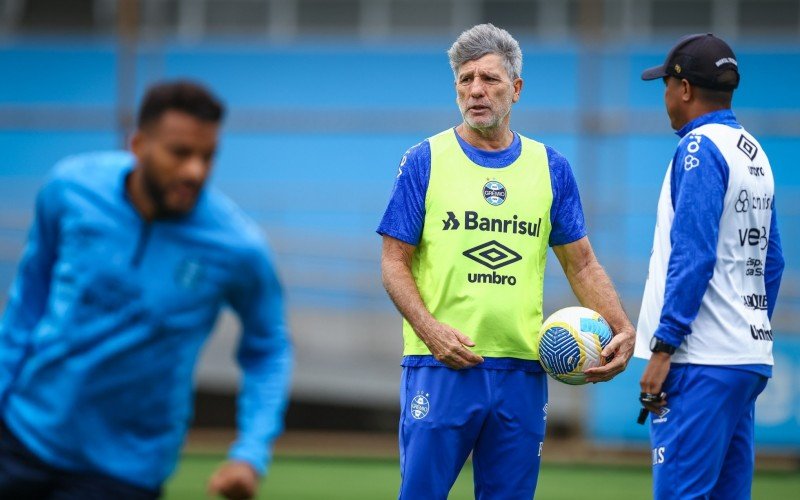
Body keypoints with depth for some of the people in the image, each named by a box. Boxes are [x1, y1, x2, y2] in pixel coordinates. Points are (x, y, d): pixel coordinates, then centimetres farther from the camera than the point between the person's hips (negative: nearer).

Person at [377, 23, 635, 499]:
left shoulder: (551, 166, 10)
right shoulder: (425, 161, 2)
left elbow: (582, 264, 14)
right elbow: (395, 261, 1)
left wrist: (622, 330, -2)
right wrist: (430, 329, -15)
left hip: (522, 370, 3)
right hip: (441, 367, -3)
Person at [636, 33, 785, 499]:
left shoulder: (700, 148, -9)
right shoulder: (756, 154, 17)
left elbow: (693, 256, -17)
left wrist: (663, 347, -18)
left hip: (703, 363, -9)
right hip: (751, 357, 9)